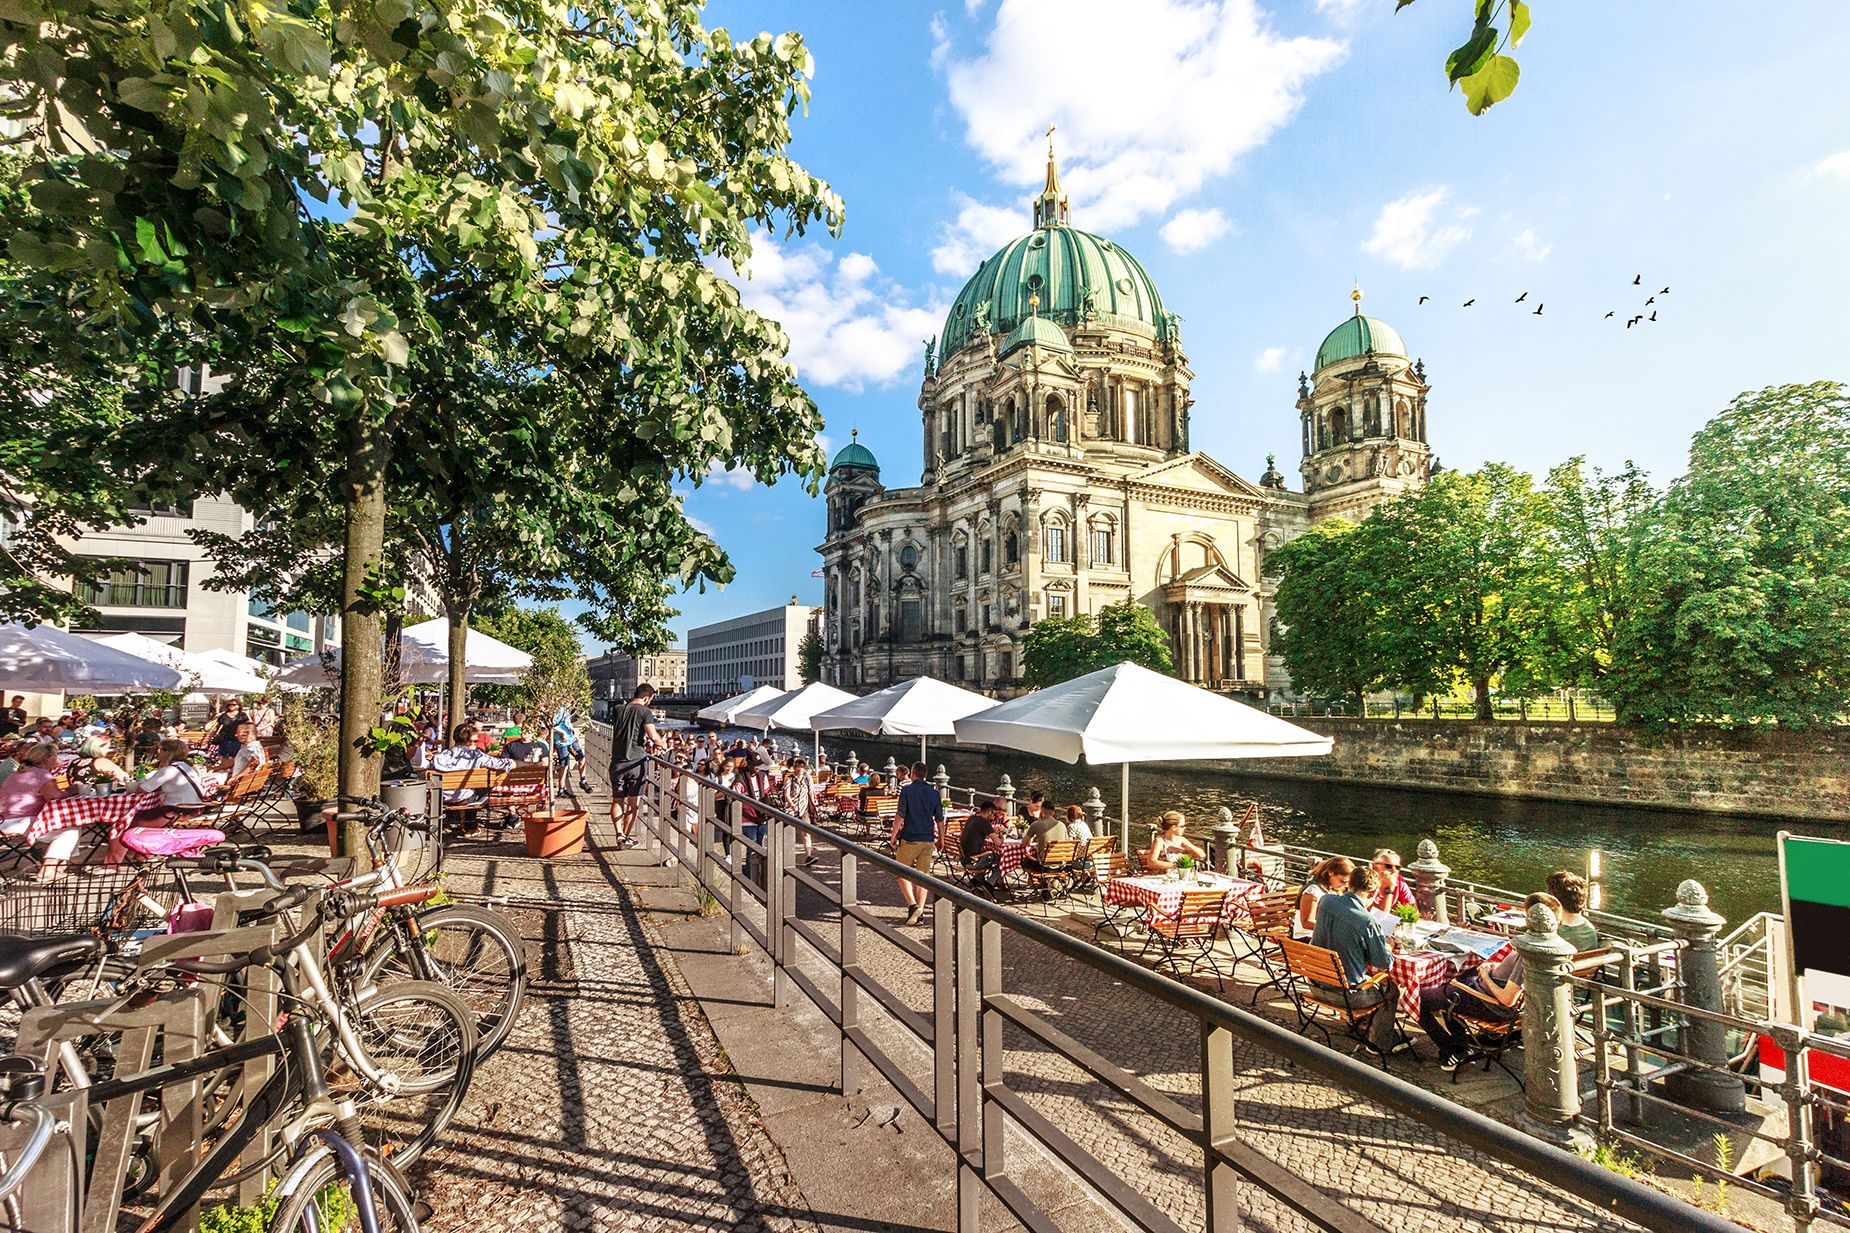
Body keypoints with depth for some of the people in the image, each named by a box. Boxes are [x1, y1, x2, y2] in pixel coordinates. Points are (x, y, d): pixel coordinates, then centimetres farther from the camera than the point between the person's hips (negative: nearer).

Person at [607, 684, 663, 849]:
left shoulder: (618, 710, 7)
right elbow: (653, 736, -18)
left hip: (617, 761, 4)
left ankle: (620, 834, -1)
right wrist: (660, 744, 4)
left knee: (617, 800, 12)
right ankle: (627, 836, 12)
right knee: (633, 802, 8)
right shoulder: (645, 712, -9)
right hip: (636, 761, -4)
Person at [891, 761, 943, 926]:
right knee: (923, 875, 10)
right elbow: (939, 819, 8)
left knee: (902, 873, 7)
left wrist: (893, 836, -3)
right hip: (928, 839, 4)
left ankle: (912, 905, -9)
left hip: (909, 838, -4)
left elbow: (900, 816, -11)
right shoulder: (934, 793, 5)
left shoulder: (907, 790, -8)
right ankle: (920, 911, 9)